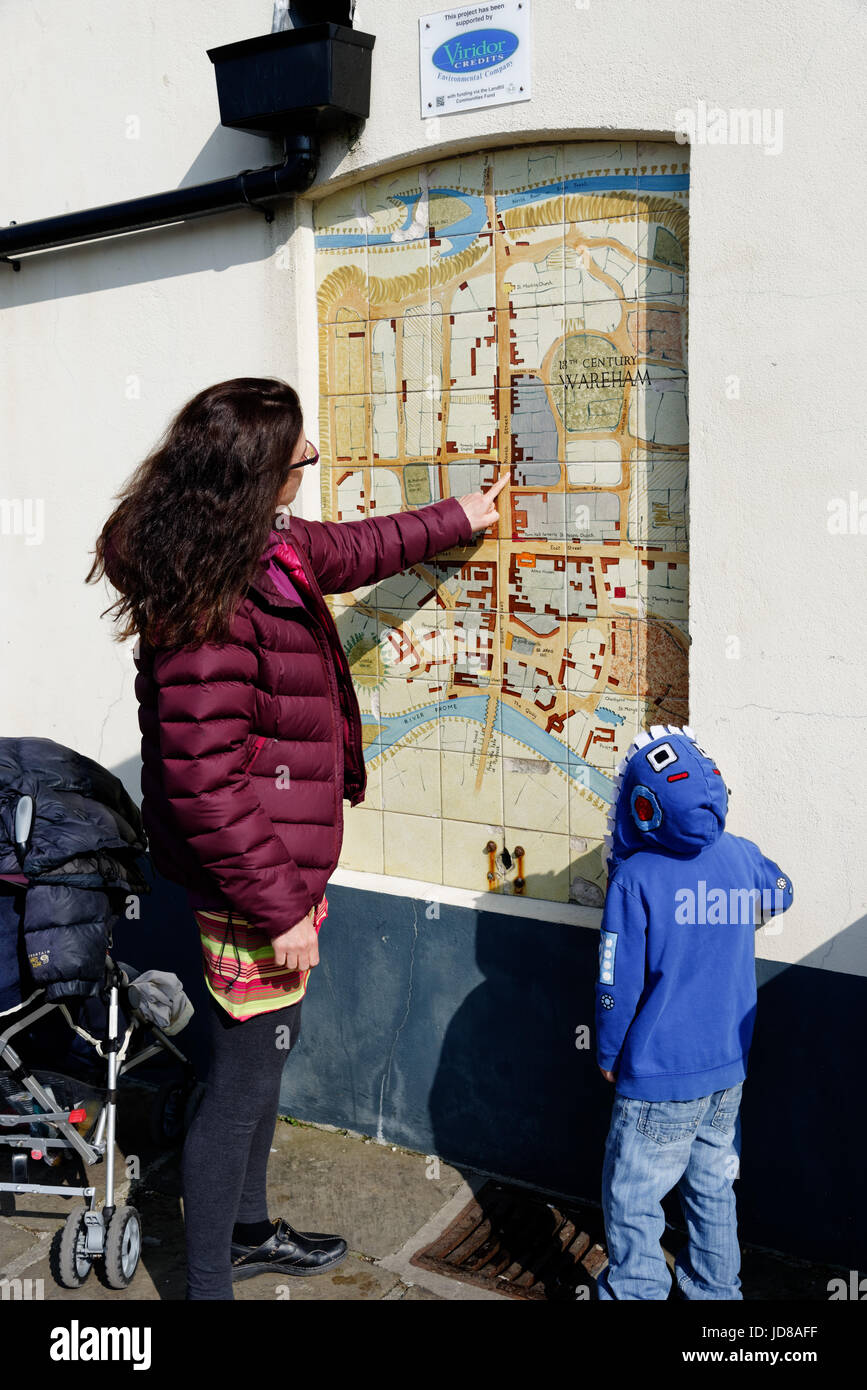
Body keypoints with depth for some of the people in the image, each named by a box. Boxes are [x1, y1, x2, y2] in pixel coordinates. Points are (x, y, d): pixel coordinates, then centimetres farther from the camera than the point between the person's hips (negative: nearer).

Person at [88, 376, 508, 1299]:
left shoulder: (272, 547, 3)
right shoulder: (212, 605, -28)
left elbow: (350, 550, 26)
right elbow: (205, 781, -28)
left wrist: (454, 520, 36)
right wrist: (278, 905, -22)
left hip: (284, 861, 10)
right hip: (252, 883, -10)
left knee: (266, 1050, 25)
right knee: (243, 1078, 5)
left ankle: (248, 1231, 46)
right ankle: (206, 1284, 25)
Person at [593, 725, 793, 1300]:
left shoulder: (635, 878, -21)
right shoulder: (742, 856, -6)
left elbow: (619, 983, -16)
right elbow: (781, 893, 19)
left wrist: (608, 1055, -1)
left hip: (660, 1078, -6)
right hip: (730, 1067, 6)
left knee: (632, 1199, 10)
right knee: (713, 1187, 22)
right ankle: (716, 1287, 37)